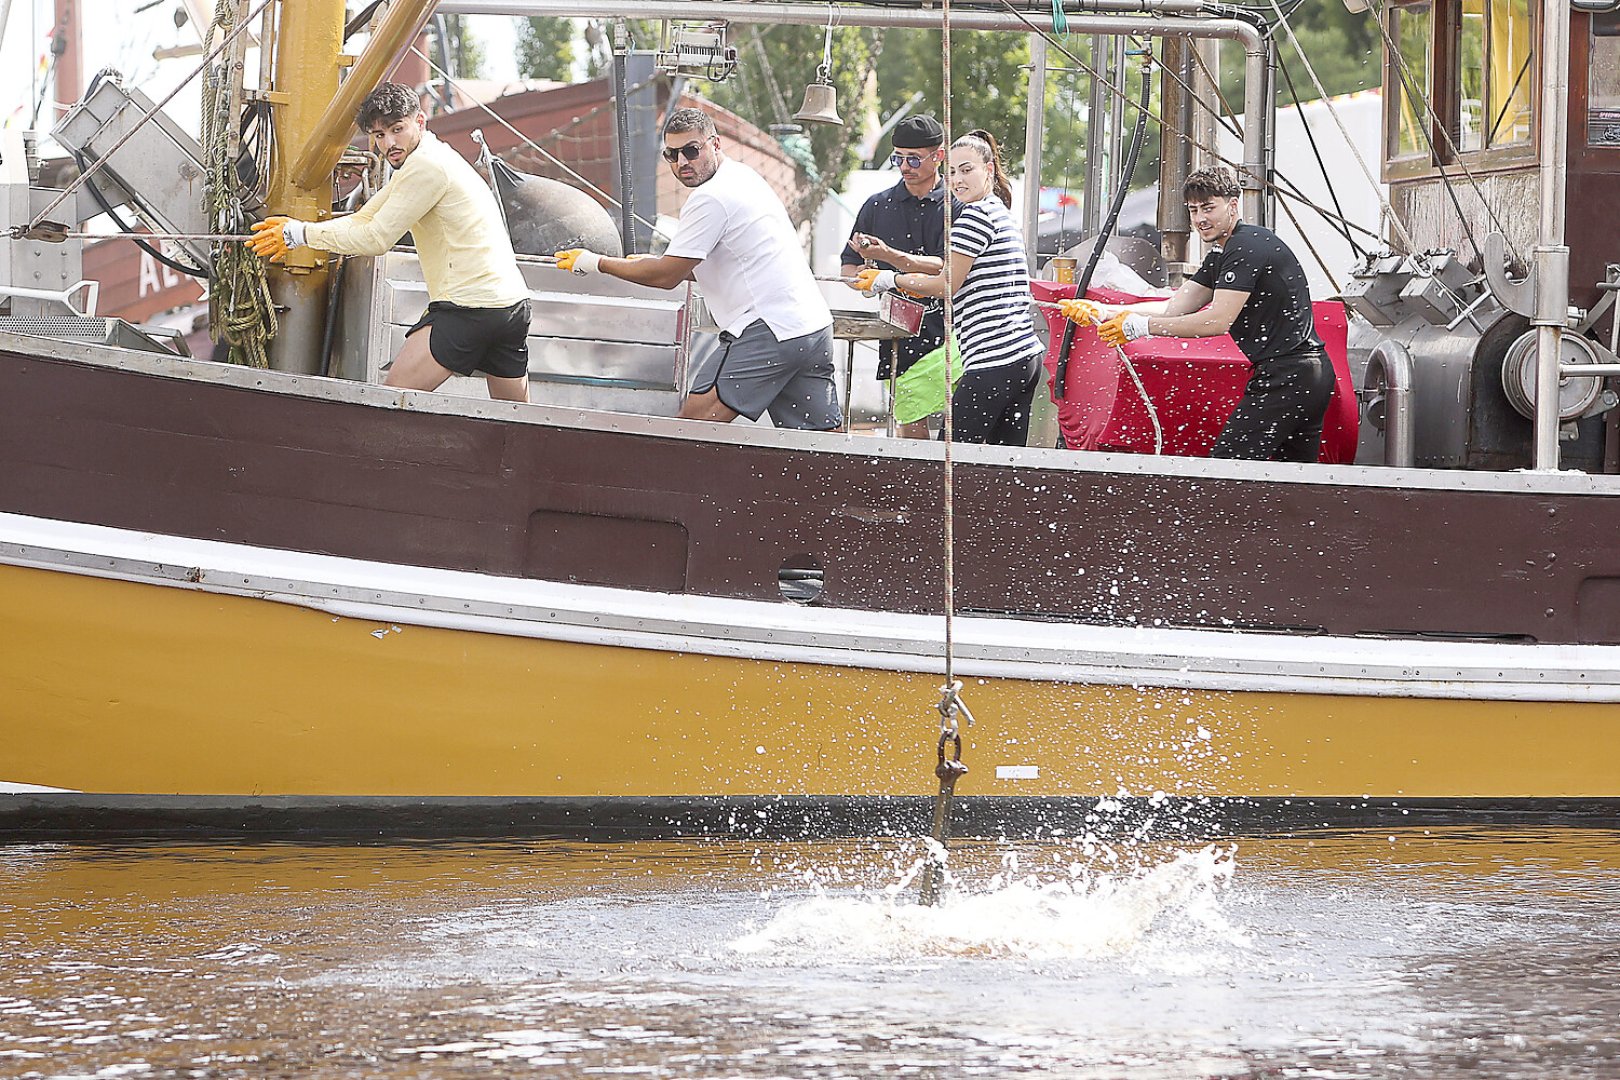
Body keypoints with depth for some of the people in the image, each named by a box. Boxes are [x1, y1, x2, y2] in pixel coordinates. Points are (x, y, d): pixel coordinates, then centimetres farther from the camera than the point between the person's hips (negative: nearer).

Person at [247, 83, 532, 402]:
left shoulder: (426, 166, -12)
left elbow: (376, 238, -13)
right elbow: (363, 221, 19)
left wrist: (301, 234, -6)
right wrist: (295, 228, 9)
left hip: (469, 308, -10)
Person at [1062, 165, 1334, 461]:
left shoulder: (1247, 248, -13)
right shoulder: (1222, 254, 19)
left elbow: (1218, 321, -19)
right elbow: (1173, 308, 14)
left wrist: (1142, 325, -15)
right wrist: (1103, 312, 3)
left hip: (1286, 378, -11)